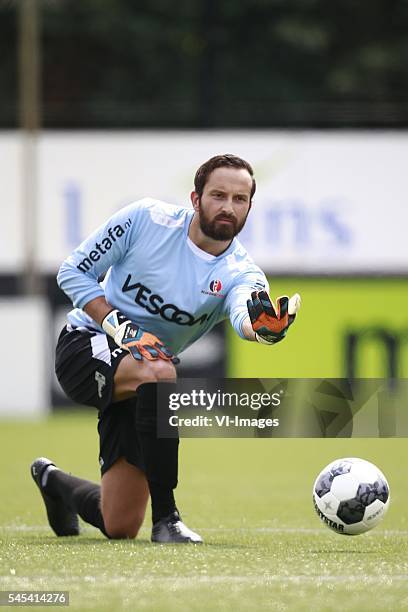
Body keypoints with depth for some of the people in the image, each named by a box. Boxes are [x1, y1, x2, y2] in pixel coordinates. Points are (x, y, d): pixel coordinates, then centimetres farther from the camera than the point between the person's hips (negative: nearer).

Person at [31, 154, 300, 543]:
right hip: (86, 346, -4)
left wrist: (261, 325, -61)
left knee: (119, 528, 4)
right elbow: (73, 271, -7)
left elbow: (242, 316, -36)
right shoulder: (148, 219, -14)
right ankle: (165, 518, -33)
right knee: (158, 373, -39)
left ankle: (52, 481, 39)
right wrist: (118, 326, -21)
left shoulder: (240, 273, -11)